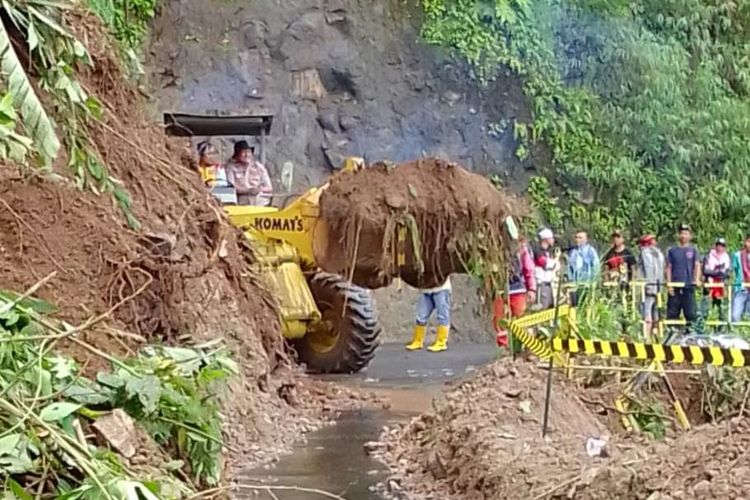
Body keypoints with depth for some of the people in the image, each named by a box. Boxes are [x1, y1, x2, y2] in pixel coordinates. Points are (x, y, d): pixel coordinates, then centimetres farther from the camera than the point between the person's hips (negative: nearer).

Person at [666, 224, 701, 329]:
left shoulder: (693, 250, 10)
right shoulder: (672, 251, 11)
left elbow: (697, 265, 0)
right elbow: (669, 268, 9)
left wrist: (697, 279, -17)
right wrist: (669, 285, 0)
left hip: (689, 286, -1)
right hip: (675, 287, 1)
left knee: (690, 312, -3)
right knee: (672, 312, -1)